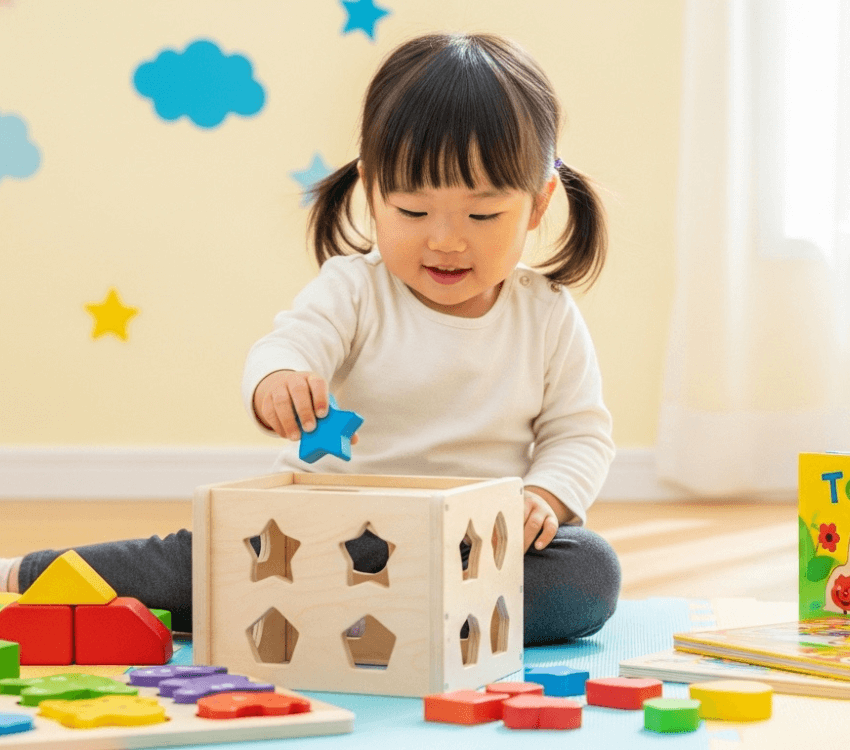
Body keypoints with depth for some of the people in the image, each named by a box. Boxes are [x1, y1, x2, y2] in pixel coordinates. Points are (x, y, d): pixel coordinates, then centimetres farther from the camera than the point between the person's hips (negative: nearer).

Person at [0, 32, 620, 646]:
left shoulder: (548, 317, 2)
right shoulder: (353, 289, -2)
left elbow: (580, 433, 6)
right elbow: (292, 343, -18)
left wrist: (543, 498, -15)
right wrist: (276, 383, -43)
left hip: (479, 543, 2)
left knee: (592, 574, -26)